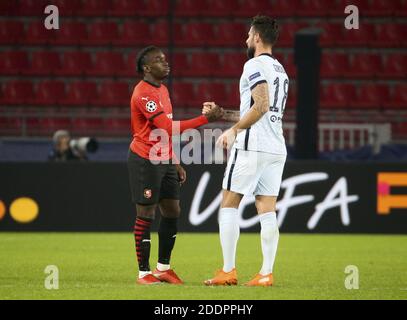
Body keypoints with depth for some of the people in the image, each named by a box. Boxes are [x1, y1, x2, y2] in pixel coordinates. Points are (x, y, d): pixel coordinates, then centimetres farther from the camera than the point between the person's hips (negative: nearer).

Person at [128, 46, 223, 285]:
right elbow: (169, 128, -25)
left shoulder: (163, 90, 14)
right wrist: (206, 119, -25)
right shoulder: (144, 93, -18)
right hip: (145, 161, -9)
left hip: (165, 161, 9)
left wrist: (176, 164, 19)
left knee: (172, 212, 9)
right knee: (146, 215, -4)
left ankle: (164, 268, 19)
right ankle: (144, 273, 3)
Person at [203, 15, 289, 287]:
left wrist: (234, 130, -12)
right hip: (276, 148, 8)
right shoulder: (280, 70, 21)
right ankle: (267, 273, -1)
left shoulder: (255, 65, -8)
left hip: (252, 147, -8)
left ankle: (228, 271, -3)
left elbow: (261, 106, -20)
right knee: (267, 211, 4)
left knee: (229, 205, 0)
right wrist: (221, 113, 28)